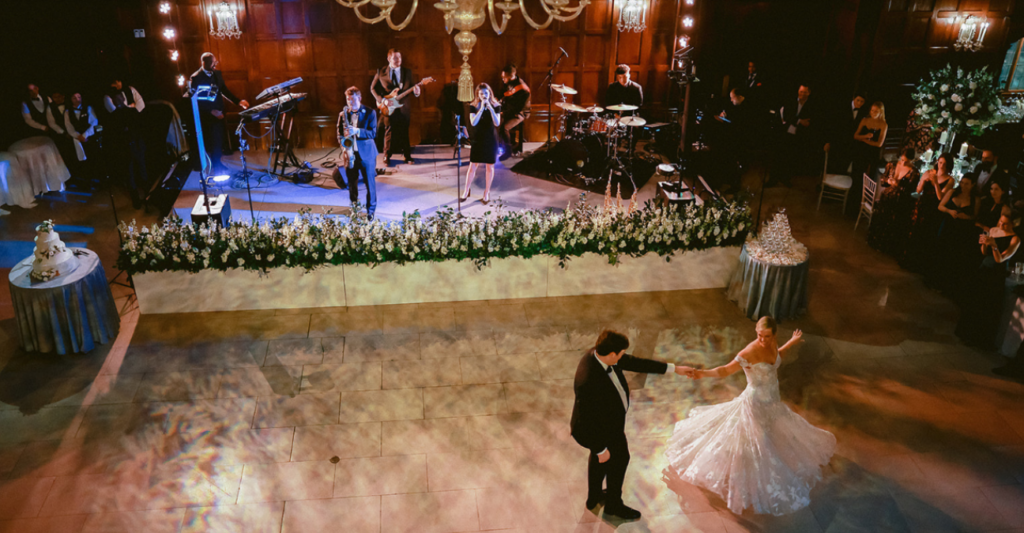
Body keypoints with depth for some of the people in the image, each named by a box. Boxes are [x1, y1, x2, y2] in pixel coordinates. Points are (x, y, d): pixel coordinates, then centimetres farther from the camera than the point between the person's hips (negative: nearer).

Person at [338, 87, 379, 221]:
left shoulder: (370, 113, -3)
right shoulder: (343, 114, 7)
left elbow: (373, 133, -12)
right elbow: (339, 133, 13)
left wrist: (357, 131, -26)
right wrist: (342, 142, -9)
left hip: (366, 154, -3)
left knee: (370, 183, 1)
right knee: (352, 183, 11)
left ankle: (371, 211, 12)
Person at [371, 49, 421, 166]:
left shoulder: (407, 72, 6)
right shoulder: (381, 72, 1)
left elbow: (412, 86, 4)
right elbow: (373, 88, 4)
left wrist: (416, 91, -20)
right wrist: (381, 99, -10)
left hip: (403, 107, 1)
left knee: (404, 132, 5)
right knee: (389, 132, 2)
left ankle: (407, 156, 15)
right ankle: (387, 157, 13)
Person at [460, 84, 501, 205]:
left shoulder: (496, 106, -3)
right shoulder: (473, 106, -3)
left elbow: (497, 123, -15)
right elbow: (473, 122, -16)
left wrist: (490, 108, -24)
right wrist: (482, 108, -22)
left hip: (491, 140, 0)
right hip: (477, 139, 0)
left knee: (489, 166, 5)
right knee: (472, 166, 5)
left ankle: (487, 193, 17)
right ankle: (467, 191, 20)